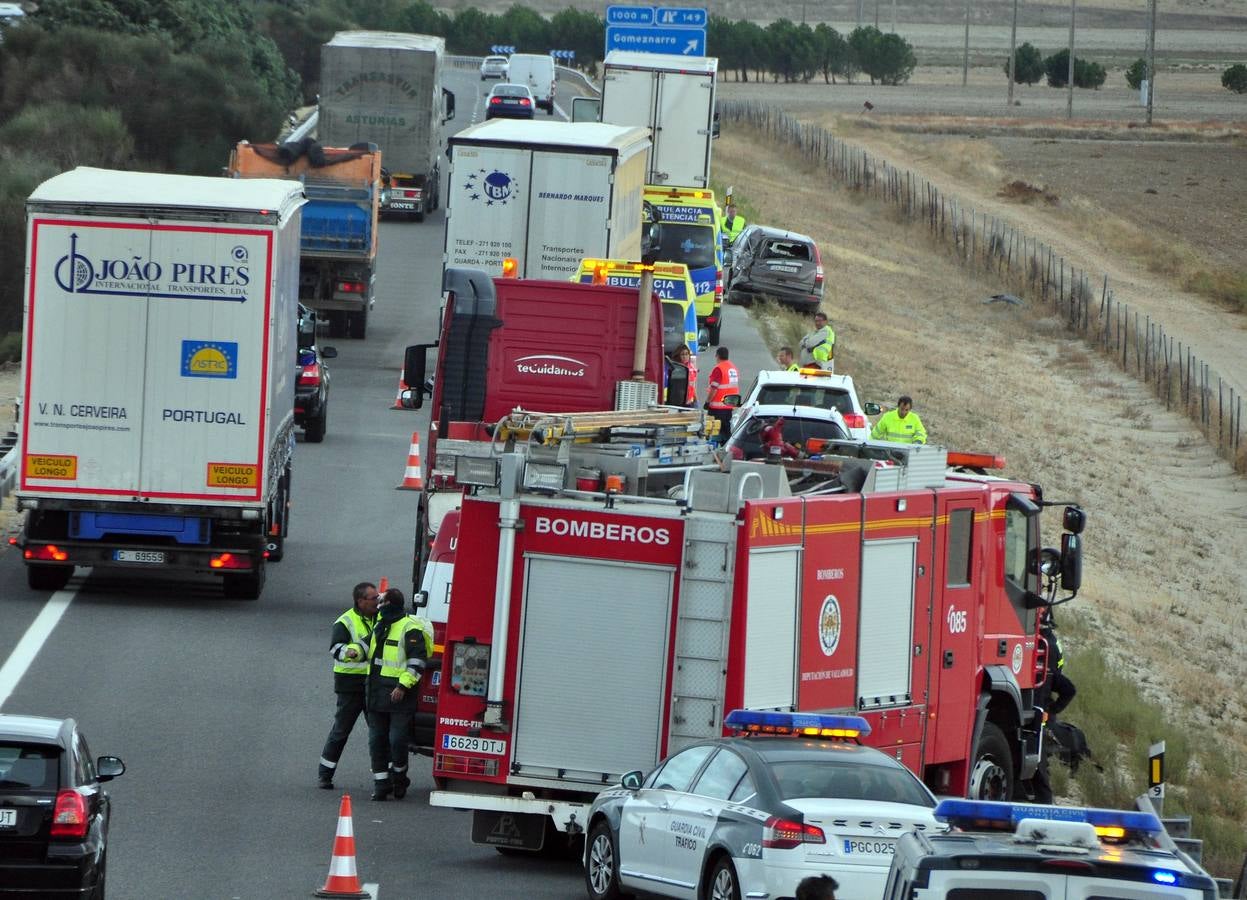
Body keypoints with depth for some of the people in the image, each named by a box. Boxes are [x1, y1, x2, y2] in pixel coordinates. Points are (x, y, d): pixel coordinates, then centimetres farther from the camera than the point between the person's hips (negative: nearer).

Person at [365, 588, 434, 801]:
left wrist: (403, 686, -22)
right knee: (377, 739, 6)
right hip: (377, 692, 8)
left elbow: (417, 662, -16)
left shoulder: (410, 629, -10)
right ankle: (381, 783, 11)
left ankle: (399, 777, 12)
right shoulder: (381, 625, 16)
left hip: (399, 693, -8)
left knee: (397, 739, -8)